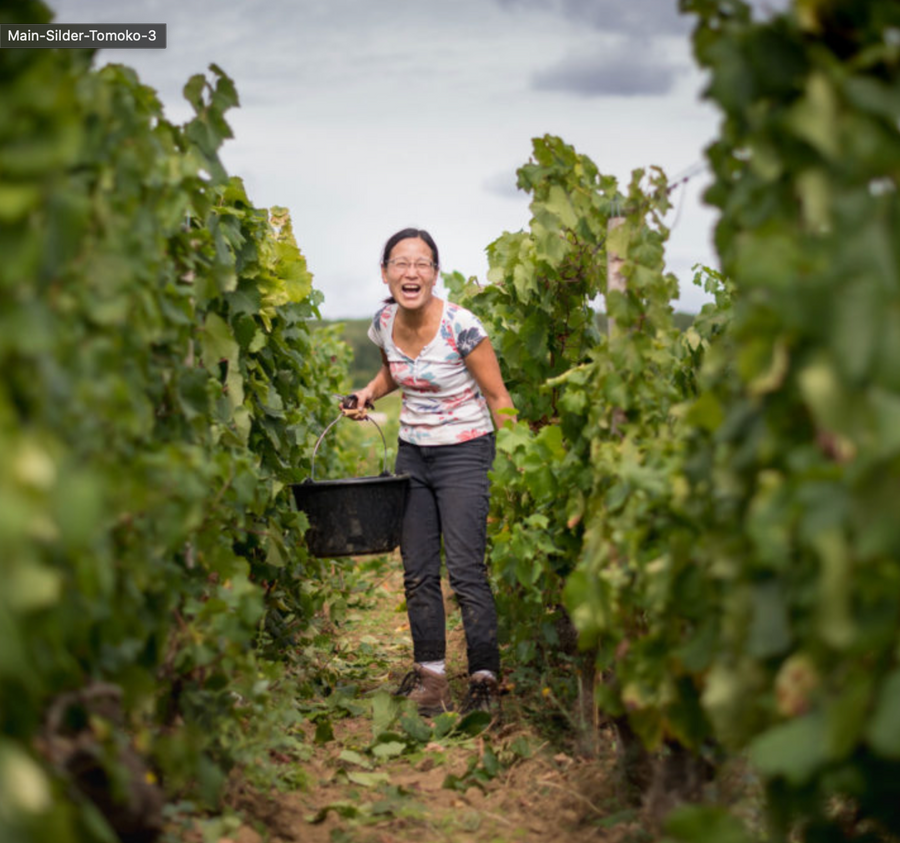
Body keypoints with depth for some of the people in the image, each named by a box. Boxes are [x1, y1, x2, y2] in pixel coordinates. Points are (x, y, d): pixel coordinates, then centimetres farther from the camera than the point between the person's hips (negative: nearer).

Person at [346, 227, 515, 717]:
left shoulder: (460, 326, -18)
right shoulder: (384, 323, -2)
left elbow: (497, 397, -11)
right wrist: (369, 393, 3)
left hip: (463, 452, -6)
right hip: (412, 452, 6)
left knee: (465, 571, -10)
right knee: (417, 571, 8)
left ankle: (484, 678, 3)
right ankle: (429, 672, 20)